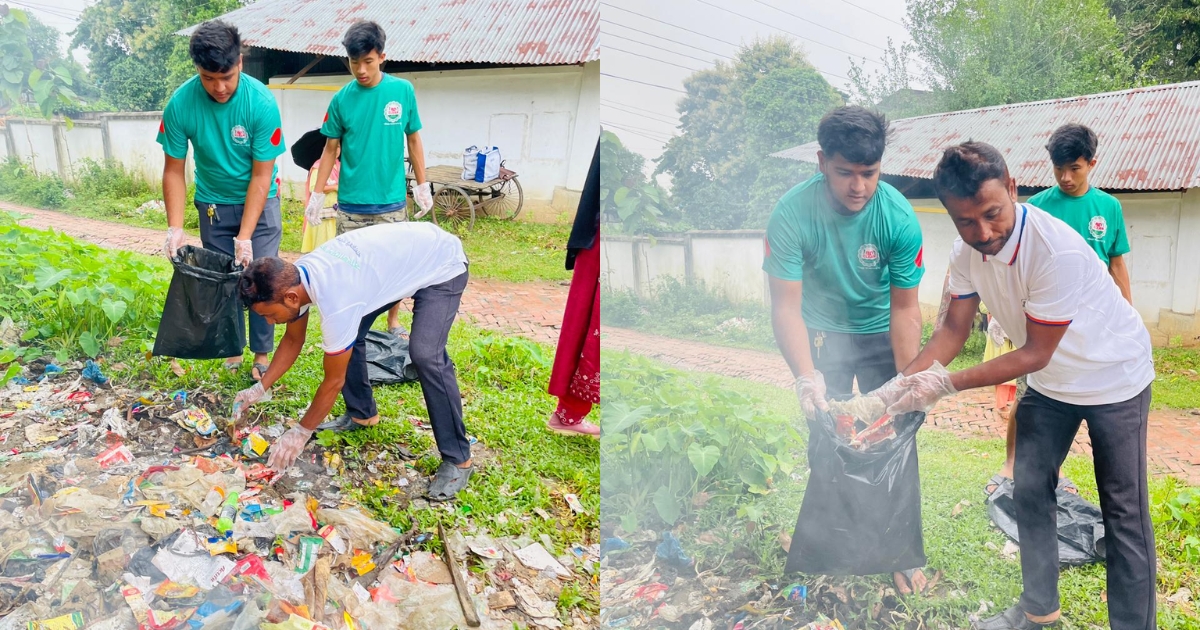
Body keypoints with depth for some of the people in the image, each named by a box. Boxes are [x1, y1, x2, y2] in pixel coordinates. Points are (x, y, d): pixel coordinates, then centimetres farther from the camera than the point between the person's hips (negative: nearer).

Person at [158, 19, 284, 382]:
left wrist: (244, 236, -23)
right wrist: (175, 228, -20)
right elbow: (174, 170, -10)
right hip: (213, 205, 2)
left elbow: (261, 175, -21)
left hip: (259, 202, -2)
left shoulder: (261, 103, -25)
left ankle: (262, 354, 10)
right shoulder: (181, 104, -20)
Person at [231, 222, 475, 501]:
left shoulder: (335, 303, -36)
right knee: (347, 333, 4)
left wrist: (301, 432, -11)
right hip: (400, 253, 9)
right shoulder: (293, 278, -12)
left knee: (425, 354, -24)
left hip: (441, 265, -9)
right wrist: (260, 389, 2)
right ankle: (363, 413, 26)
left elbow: (334, 380, -22)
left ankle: (457, 458, -12)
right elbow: (293, 340, 8)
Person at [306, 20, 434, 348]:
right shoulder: (341, 99, -3)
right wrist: (317, 194, 3)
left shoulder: (403, 91, -3)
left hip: (391, 201, 0)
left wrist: (422, 185, 6)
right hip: (351, 203, 0)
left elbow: (413, 140, 6)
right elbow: (331, 149, 5)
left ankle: (394, 323, 25)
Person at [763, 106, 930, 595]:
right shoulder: (792, 214, -27)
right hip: (821, 330, 0)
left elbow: (905, 309, -18)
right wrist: (806, 377, -41)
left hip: (879, 331, 1)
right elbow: (786, 307, -27)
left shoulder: (898, 216, -24)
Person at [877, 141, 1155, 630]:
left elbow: (1034, 354, -28)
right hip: (1050, 383, 6)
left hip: (1114, 378, -6)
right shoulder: (967, 251, -15)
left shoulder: (1058, 250, -35)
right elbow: (954, 330, -8)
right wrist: (904, 382, -22)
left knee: (1124, 513, -1)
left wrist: (948, 385, -30)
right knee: (1029, 490, 11)